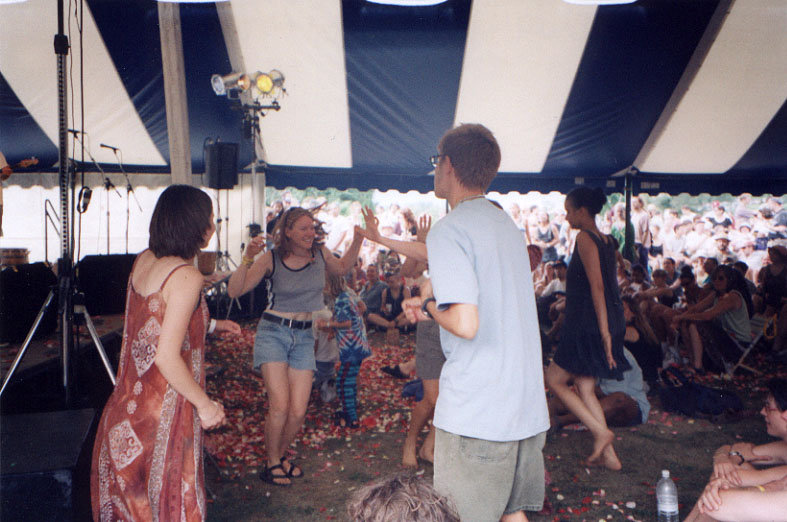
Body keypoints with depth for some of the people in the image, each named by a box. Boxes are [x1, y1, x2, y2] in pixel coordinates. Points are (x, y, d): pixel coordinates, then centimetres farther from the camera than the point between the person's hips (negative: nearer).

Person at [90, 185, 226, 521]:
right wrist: (206, 405, -14)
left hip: (128, 403, 8)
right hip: (164, 410, -8)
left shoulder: (143, 261, 3)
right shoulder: (186, 277, -21)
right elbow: (167, 357, -23)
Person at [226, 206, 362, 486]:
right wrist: (248, 258, -25)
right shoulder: (271, 258, -7)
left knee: (298, 411, -3)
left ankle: (280, 455, 26)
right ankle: (272, 463, 12)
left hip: (304, 336, 3)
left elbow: (343, 267, 25)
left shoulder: (320, 253, 3)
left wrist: (358, 238, 11)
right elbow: (235, 290, -12)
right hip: (273, 331, -3)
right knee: (279, 405, -14)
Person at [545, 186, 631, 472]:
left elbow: (596, 285, -20)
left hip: (588, 325, -9)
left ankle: (600, 431, 1)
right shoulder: (606, 241, 13)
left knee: (554, 379, 3)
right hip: (604, 324, 9)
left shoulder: (585, 237, -13)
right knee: (584, 387, 13)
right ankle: (608, 454, 15)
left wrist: (604, 331, -23)